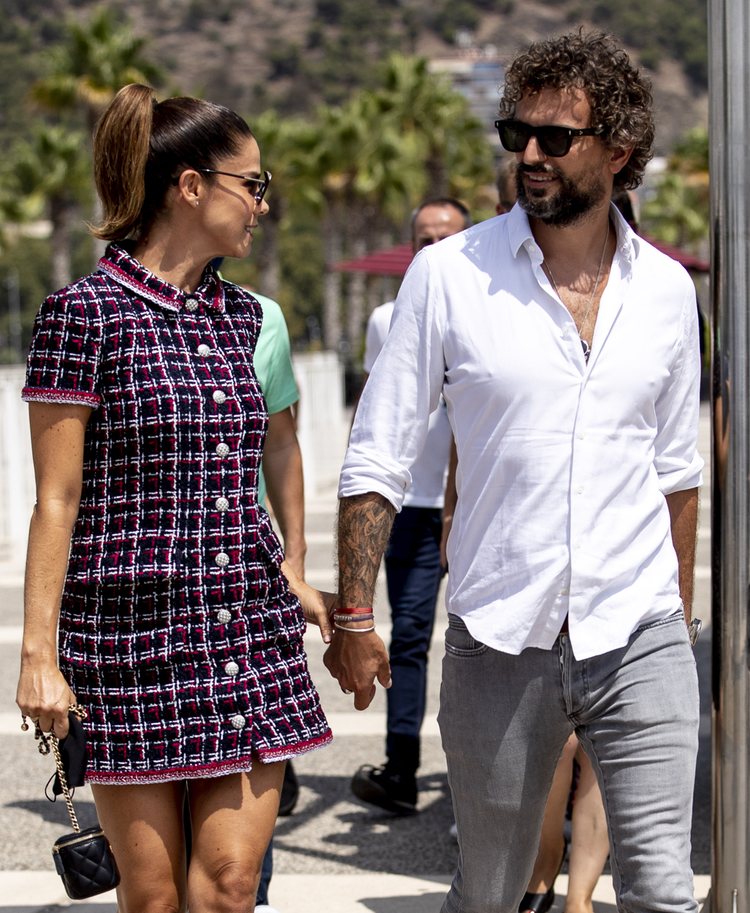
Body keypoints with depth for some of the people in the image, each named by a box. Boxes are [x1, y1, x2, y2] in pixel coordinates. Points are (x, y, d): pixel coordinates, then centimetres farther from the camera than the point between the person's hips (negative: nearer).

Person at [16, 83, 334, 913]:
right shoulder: (86, 313, -6)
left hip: (252, 628, 5)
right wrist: (38, 652, -10)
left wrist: (287, 578, 18)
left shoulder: (240, 314, 13)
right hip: (132, 632, -5)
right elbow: (56, 500, -7)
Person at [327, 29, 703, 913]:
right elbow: (376, 459, 0)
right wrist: (353, 618, -3)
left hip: (637, 642, 1)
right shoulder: (448, 274, -3)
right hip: (497, 642, -1)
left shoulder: (665, 288, 6)